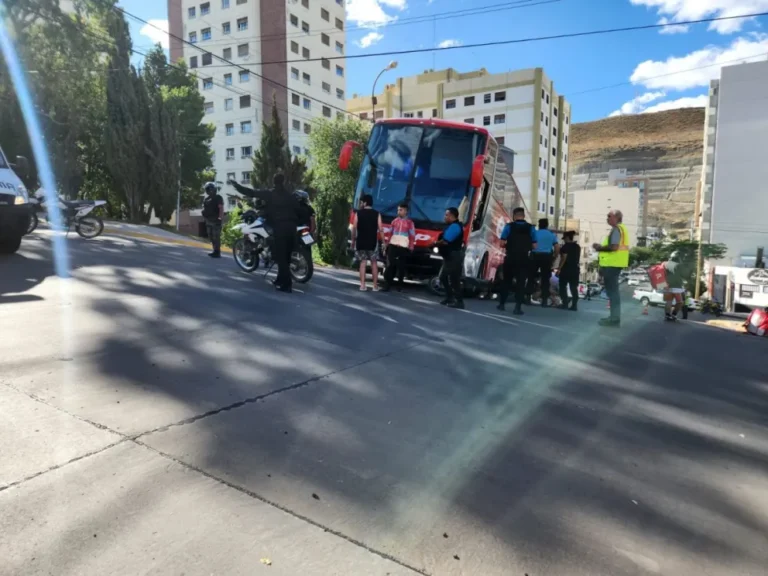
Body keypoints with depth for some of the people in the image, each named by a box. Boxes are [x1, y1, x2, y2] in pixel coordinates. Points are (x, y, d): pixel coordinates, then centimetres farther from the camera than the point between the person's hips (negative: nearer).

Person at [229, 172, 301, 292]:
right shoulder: (291, 196, 12)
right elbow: (299, 211, 10)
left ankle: (287, 284, -9)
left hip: (279, 227, -5)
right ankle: (281, 280, 27)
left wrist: (235, 184, 15)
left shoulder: (269, 194, 0)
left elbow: (251, 192, 4)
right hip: (291, 227, 5)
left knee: (280, 257, -2)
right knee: (286, 256, 15)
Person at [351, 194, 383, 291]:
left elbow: (354, 228, -2)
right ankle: (375, 285, 8)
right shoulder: (377, 214, 0)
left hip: (361, 242, 1)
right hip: (373, 242, -1)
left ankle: (362, 285, 2)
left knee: (362, 263, 6)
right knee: (374, 263, 6)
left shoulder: (358, 213, 1)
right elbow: (381, 229, -5)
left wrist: (353, 240, 8)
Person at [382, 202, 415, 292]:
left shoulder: (409, 222, 0)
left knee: (401, 266, 3)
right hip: (393, 246, 3)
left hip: (403, 247, -3)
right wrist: (388, 244, 12)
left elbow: (412, 236, 0)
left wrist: (411, 247, -6)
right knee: (390, 265, -2)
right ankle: (388, 283, 2)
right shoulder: (394, 221, 13)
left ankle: (400, 284, 12)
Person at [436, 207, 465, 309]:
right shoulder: (451, 226, 18)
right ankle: (450, 298, 24)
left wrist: (436, 243, -5)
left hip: (454, 256, -11)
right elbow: (445, 240, 17)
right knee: (443, 277, 16)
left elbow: (445, 241, -22)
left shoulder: (454, 226, -17)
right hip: (449, 257, 11)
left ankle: (459, 301, -5)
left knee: (454, 279, -9)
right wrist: (439, 242, -2)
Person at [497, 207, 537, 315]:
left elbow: (502, 243, -7)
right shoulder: (531, 228, 1)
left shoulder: (509, 226, -3)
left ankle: (502, 304, 21)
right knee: (521, 282, 2)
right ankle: (518, 307, -4)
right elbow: (534, 246, 0)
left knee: (506, 281, 13)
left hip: (510, 258, 0)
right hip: (524, 259, 0)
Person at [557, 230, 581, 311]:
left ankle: (565, 304, -6)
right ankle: (574, 305, 2)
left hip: (566, 269, -7)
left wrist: (559, 268, -14)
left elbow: (564, 258, -15)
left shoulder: (566, 246, -10)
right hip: (575, 269, 7)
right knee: (574, 287, 5)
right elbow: (578, 258, 18)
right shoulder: (578, 247, 13)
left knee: (563, 287, 0)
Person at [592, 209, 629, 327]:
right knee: (613, 291, 15)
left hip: (612, 264, -11)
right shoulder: (620, 229, 20)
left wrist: (600, 248, -10)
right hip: (613, 263, 11)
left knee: (612, 291, -8)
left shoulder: (616, 229, -13)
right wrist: (601, 247, 13)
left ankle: (615, 319, -7)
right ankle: (614, 317, 20)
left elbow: (614, 247, -24)